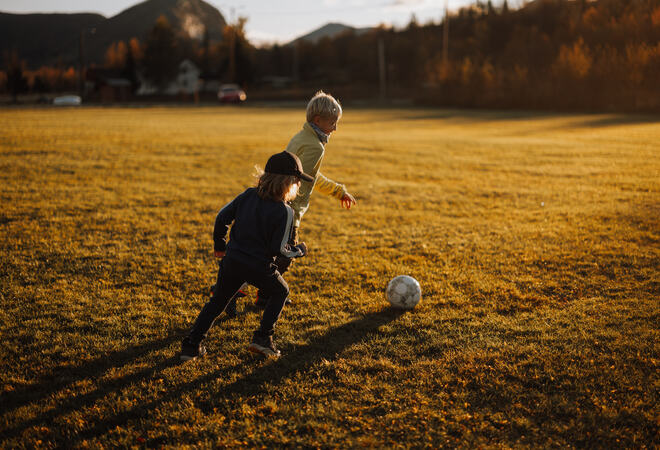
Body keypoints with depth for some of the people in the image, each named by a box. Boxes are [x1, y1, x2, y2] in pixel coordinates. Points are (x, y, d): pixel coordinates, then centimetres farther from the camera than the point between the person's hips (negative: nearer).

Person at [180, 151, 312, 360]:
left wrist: (219, 245, 19)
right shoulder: (284, 211, -15)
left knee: (218, 300, 20)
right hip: (259, 266, -4)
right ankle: (263, 338, 17)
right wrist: (300, 250, 5)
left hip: (232, 260, 5)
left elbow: (222, 217, 5)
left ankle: (191, 345, 16)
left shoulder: (248, 195, 2)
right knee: (280, 292, 24)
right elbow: (279, 249, -14)